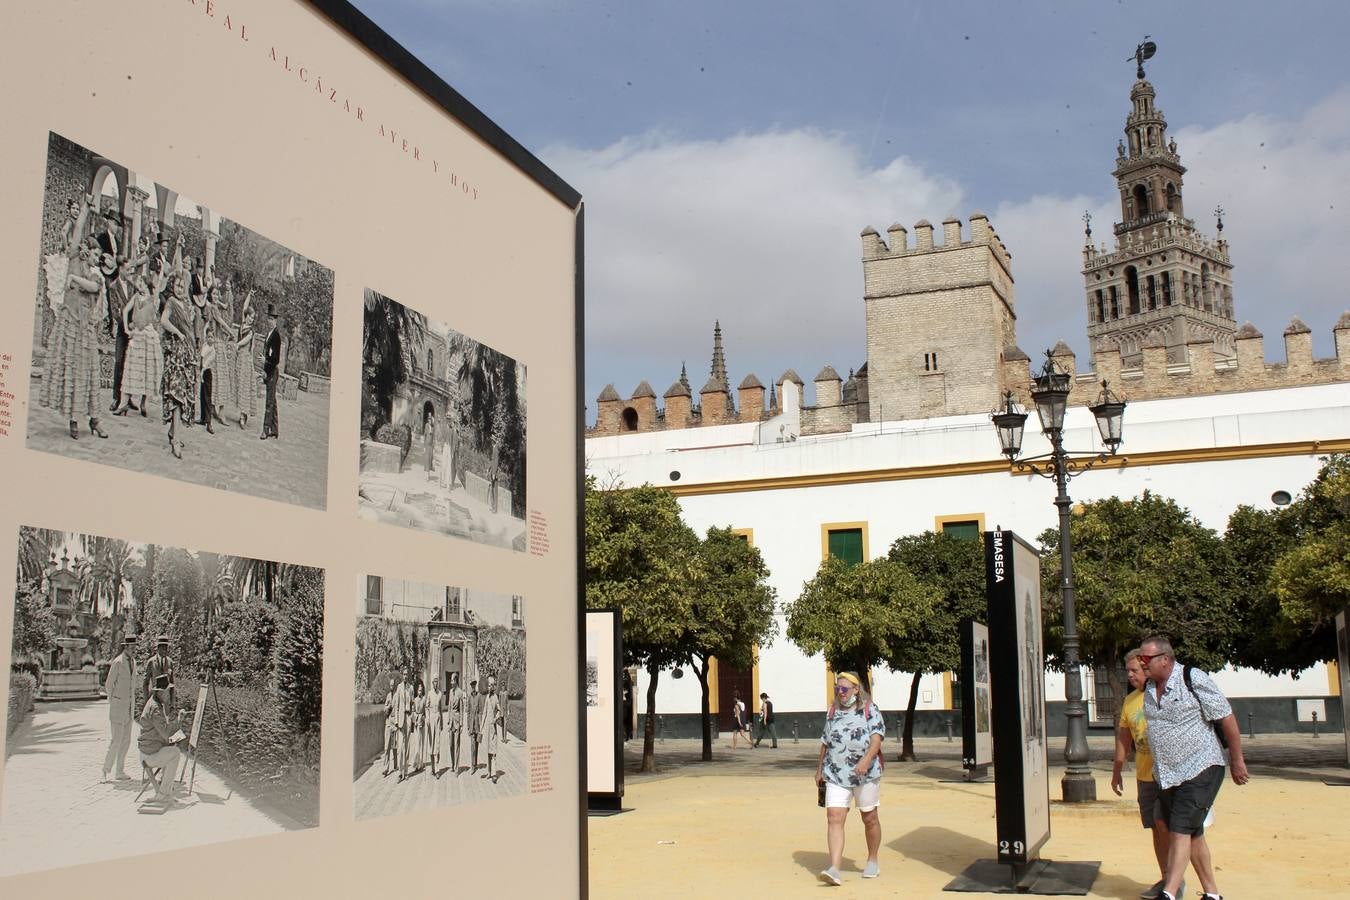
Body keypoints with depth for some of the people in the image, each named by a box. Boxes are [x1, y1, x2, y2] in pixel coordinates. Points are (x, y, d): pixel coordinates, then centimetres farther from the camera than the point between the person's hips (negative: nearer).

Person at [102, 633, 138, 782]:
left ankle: (119, 771, 14)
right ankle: (106, 770, 3)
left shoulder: (133, 662, 10)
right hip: (118, 706, -8)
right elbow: (108, 685, -9)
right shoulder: (117, 663, -15)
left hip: (129, 706, 8)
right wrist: (114, 703, 0)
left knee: (126, 740, 8)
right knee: (117, 739, -8)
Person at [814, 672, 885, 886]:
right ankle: (834, 868, -18)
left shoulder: (869, 710, 0)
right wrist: (819, 769, 22)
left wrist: (867, 758, -28)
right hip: (836, 774, 3)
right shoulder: (832, 712, 13)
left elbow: (877, 737, -12)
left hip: (866, 773, -3)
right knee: (834, 817, -12)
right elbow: (825, 742, 20)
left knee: (870, 818, 11)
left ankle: (872, 861, 31)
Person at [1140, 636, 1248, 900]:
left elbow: (1227, 719, -10)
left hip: (1200, 769, -7)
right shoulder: (1148, 688, 5)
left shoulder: (1193, 679, -15)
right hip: (1166, 775, 7)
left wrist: (1237, 761, -8)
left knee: (1180, 830, -15)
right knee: (1192, 833, 12)